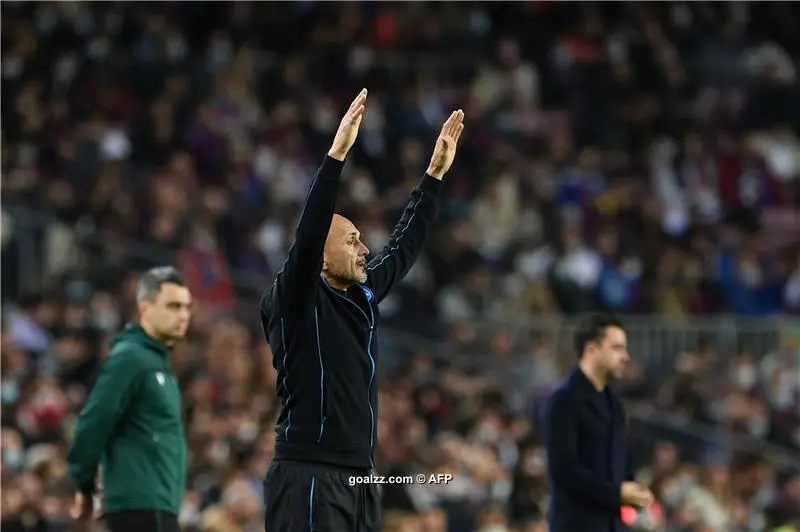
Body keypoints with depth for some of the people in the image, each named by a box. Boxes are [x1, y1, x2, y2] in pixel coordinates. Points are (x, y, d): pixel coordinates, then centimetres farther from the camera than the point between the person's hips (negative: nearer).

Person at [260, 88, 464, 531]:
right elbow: (307, 236, -21)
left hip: (359, 481, 9)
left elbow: (403, 247, 25)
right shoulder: (296, 302, -6)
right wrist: (336, 156, -27)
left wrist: (435, 173, 22)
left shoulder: (361, 298, 15)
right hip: (309, 482, -9)